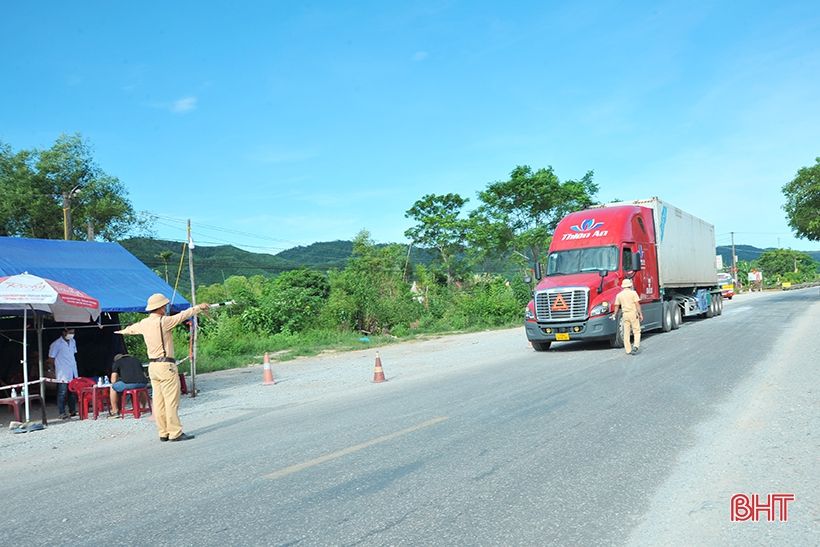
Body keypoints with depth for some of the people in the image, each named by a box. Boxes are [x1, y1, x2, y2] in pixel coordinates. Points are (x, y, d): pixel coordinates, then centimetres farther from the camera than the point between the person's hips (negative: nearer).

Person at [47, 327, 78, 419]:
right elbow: (51, 360, -3)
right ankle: (62, 413, 2)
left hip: (73, 373, 6)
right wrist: (55, 372, -2)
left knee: (73, 393, 8)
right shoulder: (56, 344, -8)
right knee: (62, 394, -3)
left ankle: (73, 411, 16)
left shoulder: (73, 342, 12)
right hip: (63, 375, -6)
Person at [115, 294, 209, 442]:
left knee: (159, 401, 10)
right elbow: (183, 315, -6)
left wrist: (122, 331, 53)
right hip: (166, 366, -8)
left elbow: (133, 327, 30)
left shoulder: (144, 323, 9)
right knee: (171, 400, -5)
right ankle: (175, 433, -4)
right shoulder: (163, 321, -14)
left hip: (152, 366, 8)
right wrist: (199, 307, 8)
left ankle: (163, 432, 15)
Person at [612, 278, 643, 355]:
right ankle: (636, 346, -15)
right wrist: (640, 314, -4)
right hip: (633, 313, -3)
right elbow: (637, 304, -8)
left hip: (625, 314, 3)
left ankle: (628, 350, 8)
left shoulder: (619, 295, 7)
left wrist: (614, 314, 26)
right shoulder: (633, 293, -3)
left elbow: (617, 306, 11)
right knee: (636, 331, 3)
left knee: (626, 333, 7)